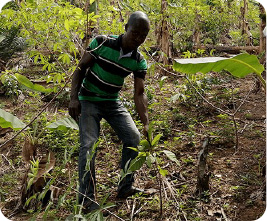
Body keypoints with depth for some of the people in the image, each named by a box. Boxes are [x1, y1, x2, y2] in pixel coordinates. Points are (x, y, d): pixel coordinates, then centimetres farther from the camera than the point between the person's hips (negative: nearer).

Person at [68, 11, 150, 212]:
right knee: (89, 145, -16)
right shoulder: (102, 43, -18)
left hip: (113, 102, 4)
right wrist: (74, 98, -21)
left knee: (134, 137, -6)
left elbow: (139, 93, -11)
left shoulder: (139, 62, -9)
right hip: (89, 100, -4)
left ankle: (125, 188, 8)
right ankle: (86, 197, -6)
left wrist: (146, 123, -24)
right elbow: (80, 69, -10)